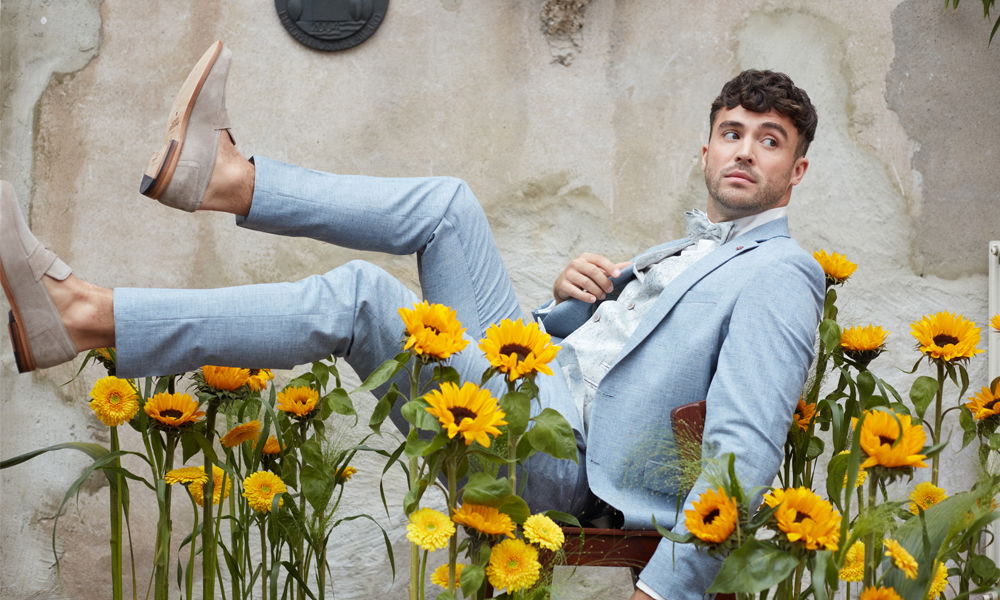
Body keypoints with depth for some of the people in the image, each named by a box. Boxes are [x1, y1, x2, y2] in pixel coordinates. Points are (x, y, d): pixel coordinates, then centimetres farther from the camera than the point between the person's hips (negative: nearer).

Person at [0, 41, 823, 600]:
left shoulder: (780, 275, -4)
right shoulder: (681, 253, 27)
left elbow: (747, 448, -18)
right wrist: (573, 294, 4)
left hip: (562, 459, -9)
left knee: (359, 296, -22)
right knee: (448, 208, 1)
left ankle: (85, 319, -25)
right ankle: (224, 177, -6)